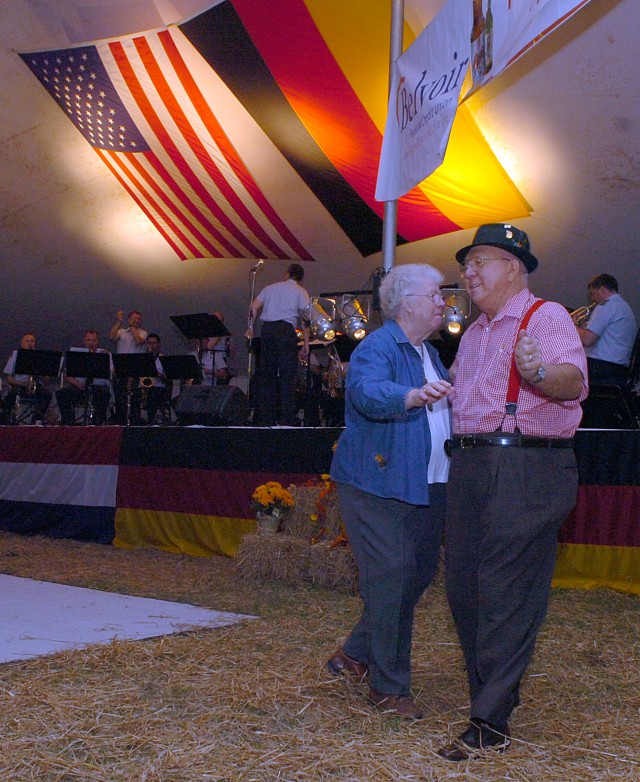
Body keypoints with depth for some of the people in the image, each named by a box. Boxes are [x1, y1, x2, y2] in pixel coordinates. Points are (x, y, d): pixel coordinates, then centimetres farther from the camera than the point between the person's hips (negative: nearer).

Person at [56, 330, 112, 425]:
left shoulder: (105, 354, 10)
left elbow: (109, 374, -6)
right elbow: (69, 376, 8)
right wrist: (77, 384, -14)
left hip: (99, 386, -2)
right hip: (79, 387, 2)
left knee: (104, 394, -37)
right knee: (60, 394, -25)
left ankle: (99, 423, -25)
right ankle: (67, 422, -18)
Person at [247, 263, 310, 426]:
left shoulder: (271, 288, 21)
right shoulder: (300, 292, 8)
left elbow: (254, 306, 10)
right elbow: (304, 317, -2)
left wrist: (251, 327, 14)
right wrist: (306, 343, -2)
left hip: (267, 329, 4)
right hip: (286, 329, -4)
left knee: (267, 374, 8)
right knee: (287, 376, -4)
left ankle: (266, 419, 8)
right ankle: (287, 420, -9)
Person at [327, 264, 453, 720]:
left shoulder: (430, 353, 16)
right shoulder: (376, 348, -12)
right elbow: (368, 393, -34)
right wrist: (413, 396, -50)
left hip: (427, 488, 9)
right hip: (379, 486, -9)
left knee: (420, 573, 12)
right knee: (390, 580, -7)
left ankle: (356, 654, 30)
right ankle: (389, 689, 7)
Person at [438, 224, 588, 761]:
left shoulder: (546, 315, -5)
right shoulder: (474, 333, 22)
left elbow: (574, 379, -22)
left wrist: (539, 373, -40)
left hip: (527, 469, -9)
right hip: (469, 467, 9)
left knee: (505, 594, -7)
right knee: (463, 587, 11)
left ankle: (491, 723, 0)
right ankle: (497, 690, 27)